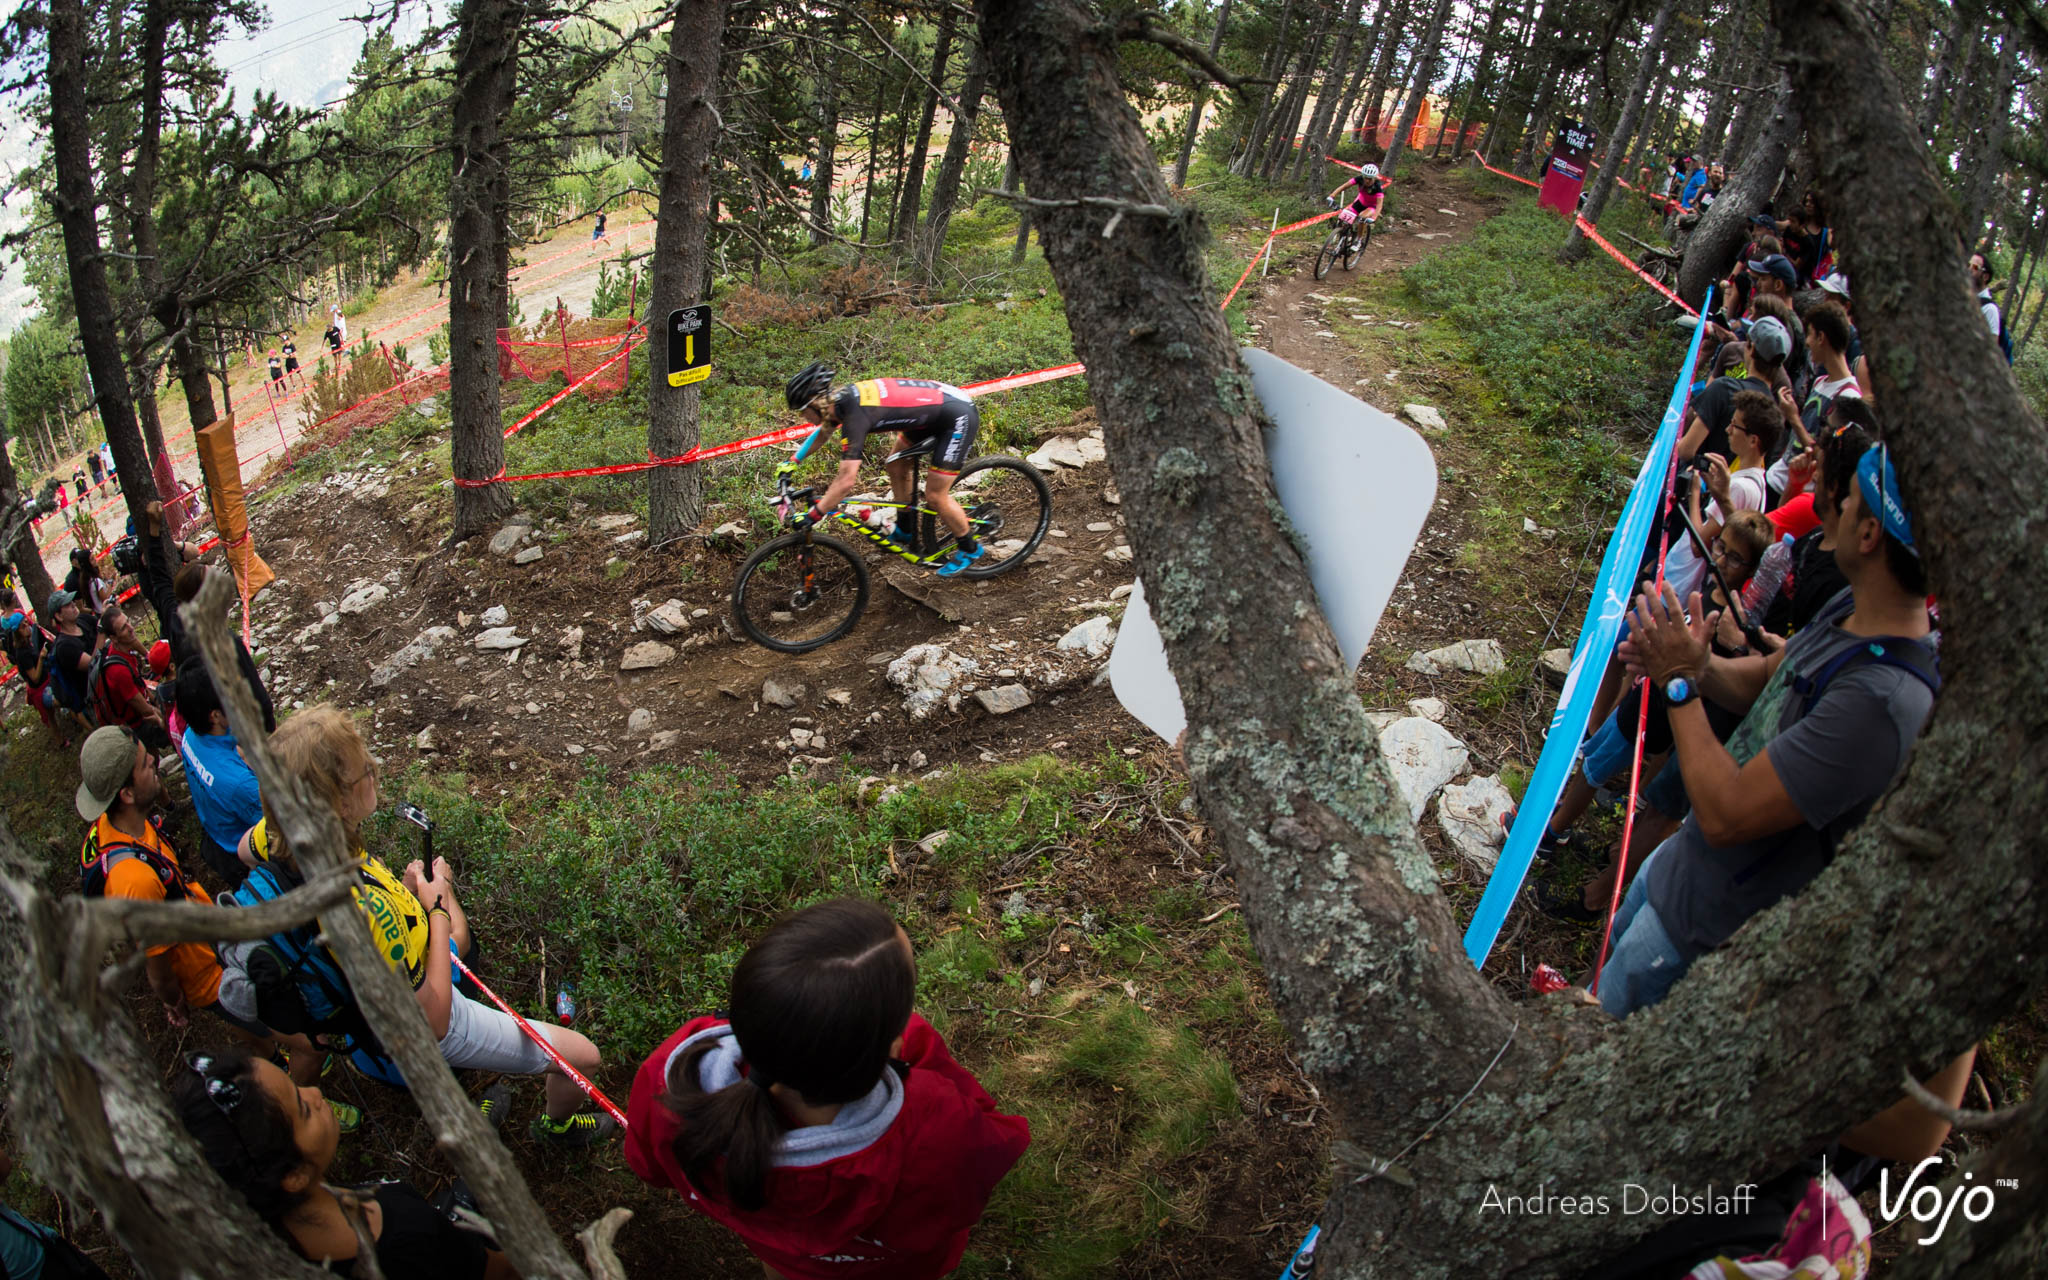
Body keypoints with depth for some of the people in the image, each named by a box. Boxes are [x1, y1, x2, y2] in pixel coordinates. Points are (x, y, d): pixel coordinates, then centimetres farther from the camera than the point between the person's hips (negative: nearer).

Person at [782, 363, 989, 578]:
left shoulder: (855, 415, -27)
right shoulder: (842, 397, -1)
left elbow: (847, 481, -31)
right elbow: (822, 432, 22)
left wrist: (812, 516, -26)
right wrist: (792, 463, 22)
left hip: (959, 416, -9)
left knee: (935, 495, -3)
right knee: (895, 466, 17)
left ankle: (970, 549, 18)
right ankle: (905, 530, 35)